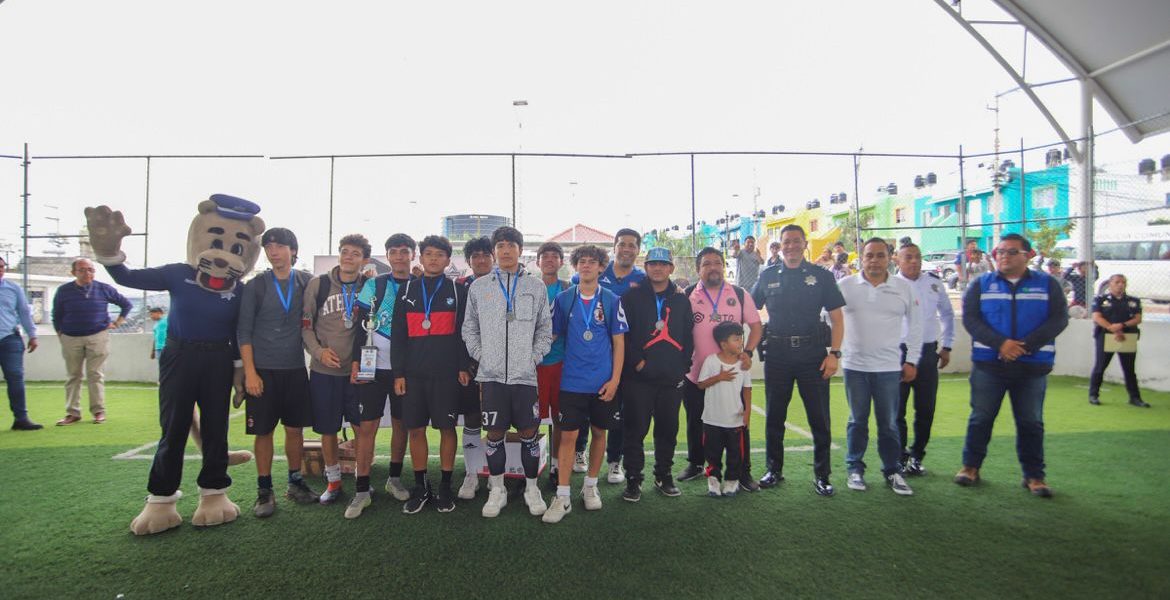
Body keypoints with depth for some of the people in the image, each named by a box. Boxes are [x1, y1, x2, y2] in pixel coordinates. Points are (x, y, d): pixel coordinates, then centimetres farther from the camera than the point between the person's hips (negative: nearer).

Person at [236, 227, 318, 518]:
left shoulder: (307, 282, 4)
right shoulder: (255, 286, -1)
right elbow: (243, 332, -2)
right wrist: (250, 372, -8)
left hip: (295, 369, 2)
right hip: (262, 370, -2)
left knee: (295, 428, 9)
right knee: (263, 431, 4)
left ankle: (295, 482, 24)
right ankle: (264, 491, 16)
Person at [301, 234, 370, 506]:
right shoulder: (317, 284, 0)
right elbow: (306, 324, 3)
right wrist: (318, 351, -11)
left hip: (358, 370, 0)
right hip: (324, 371, 0)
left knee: (365, 425, -3)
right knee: (328, 430, 10)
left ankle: (362, 487, 13)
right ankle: (333, 482, 30)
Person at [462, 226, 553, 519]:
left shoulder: (536, 287, 5)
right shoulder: (478, 287, 6)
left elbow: (545, 330, 9)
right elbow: (469, 328, 11)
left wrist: (533, 358, -2)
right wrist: (481, 355, 0)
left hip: (525, 374, 0)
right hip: (492, 374, 0)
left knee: (529, 434, 6)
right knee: (494, 434, 7)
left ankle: (531, 489, 24)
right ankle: (496, 490, 24)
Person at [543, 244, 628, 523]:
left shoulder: (612, 300, -1)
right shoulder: (563, 299, 1)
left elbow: (619, 342, 0)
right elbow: (551, 334, 7)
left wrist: (615, 379, -5)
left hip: (603, 382, 1)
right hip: (572, 381, 0)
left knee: (599, 432, 12)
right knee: (568, 435, -1)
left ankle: (591, 485, 31)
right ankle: (562, 497, 9)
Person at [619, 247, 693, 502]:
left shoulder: (682, 300, 12)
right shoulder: (632, 297, 2)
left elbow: (688, 337, 12)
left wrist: (683, 366, 3)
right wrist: (637, 362, -10)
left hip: (672, 378, 3)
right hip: (639, 377, -3)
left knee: (668, 429, 12)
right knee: (635, 429, 1)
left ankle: (664, 475, 28)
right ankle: (633, 479, 14)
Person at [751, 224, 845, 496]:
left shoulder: (821, 276, 3)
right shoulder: (767, 277, 7)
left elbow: (836, 318, 2)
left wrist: (834, 353, -8)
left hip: (813, 354, -1)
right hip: (777, 354, 2)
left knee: (819, 417, 4)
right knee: (775, 416, 10)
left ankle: (821, 475, 18)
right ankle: (774, 469, 25)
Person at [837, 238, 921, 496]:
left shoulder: (903, 287, 2)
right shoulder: (846, 285, -1)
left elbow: (915, 325, 9)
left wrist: (912, 361, 6)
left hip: (889, 367, 1)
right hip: (855, 365, 0)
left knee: (889, 423, 8)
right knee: (857, 421, 10)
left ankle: (893, 470, 23)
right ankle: (855, 469, 22)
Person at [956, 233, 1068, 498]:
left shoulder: (1047, 284, 6)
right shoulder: (981, 284, 5)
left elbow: (1059, 319, -3)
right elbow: (970, 318, -3)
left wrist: (1025, 345, -16)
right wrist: (1000, 343, -17)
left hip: (1033, 367, 1)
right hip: (988, 365, 0)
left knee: (1031, 423, 9)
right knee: (981, 418, 7)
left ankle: (1034, 475, 21)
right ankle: (971, 466, 19)